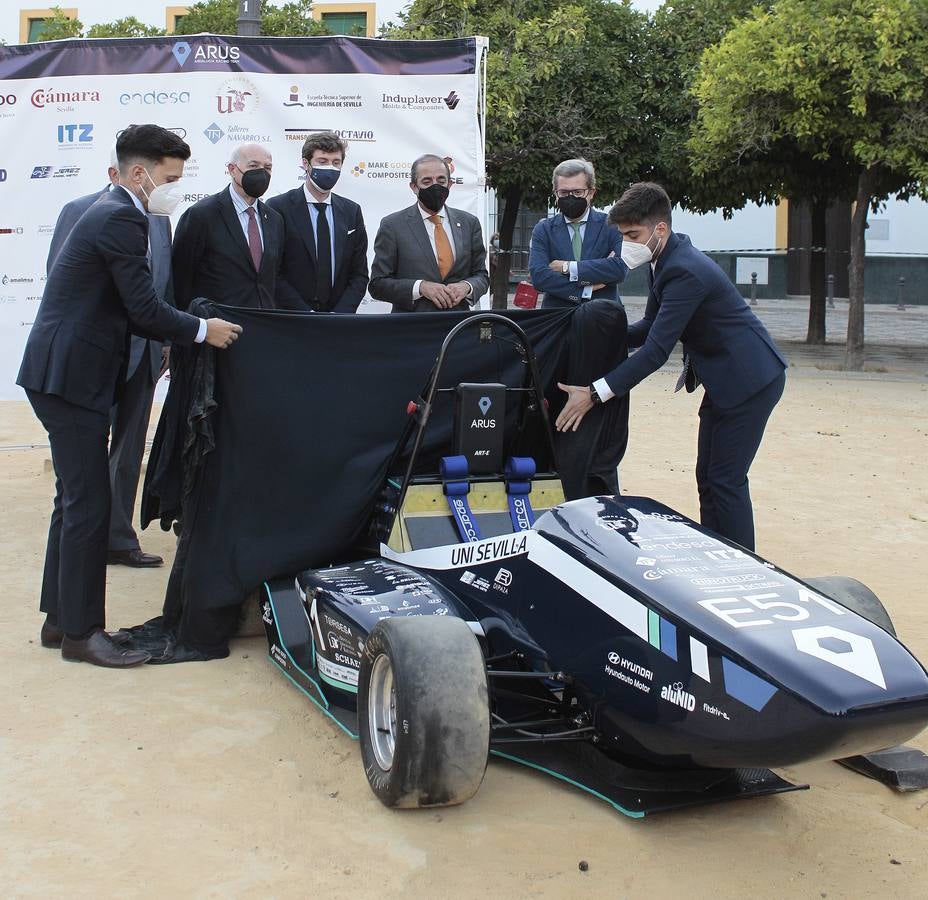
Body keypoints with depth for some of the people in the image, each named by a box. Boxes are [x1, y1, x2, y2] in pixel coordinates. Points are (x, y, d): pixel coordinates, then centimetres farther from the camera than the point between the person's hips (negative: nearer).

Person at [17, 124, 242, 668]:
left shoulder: (114, 214, 18)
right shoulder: (121, 220, -15)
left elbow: (127, 310, 20)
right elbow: (144, 309, -19)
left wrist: (172, 337, 13)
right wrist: (201, 330, -7)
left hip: (63, 373, 11)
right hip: (71, 377, -11)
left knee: (77, 500, 16)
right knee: (89, 505, -5)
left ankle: (60, 619, 25)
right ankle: (81, 632, 5)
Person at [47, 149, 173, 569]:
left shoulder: (158, 219, 10)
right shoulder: (79, 212, -6)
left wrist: (168, 340, 7)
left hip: (143, 353, 6)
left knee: (129, 453, 12)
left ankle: (117, 539, 22)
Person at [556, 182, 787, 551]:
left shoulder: (685, 272, -28)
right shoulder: (666, 260, 3)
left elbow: (656, 350, -31)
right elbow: (651, 327, 11)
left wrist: (595, 394, -31)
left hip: (749, 379, -10)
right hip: (724, 379, 10)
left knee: (726, 480, -9)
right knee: (708, 478, 12)